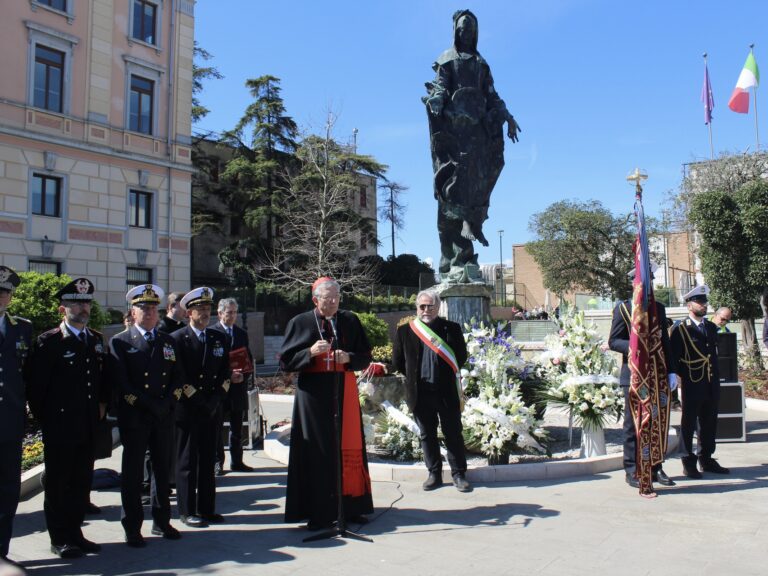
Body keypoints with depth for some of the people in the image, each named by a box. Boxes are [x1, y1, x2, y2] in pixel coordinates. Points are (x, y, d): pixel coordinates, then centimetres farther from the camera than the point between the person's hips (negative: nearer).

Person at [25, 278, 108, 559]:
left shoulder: (96, 340, 10)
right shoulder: (48, 341, -8)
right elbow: (34, 385, -9)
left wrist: (102, 405, 9)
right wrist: (46, 418, -5)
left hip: (88, 427, 6)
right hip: (60, 428, -5)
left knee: (82, 482, 12)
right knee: (58, 483, 6)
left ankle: (74, 533, 25)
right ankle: (59, 539, 18)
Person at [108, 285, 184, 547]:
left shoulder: (167, 341, 13)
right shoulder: (120, 342, -1)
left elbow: (178, 376, 10)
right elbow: (120, 381, -11)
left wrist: (166, 402, -6)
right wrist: (147, 406, -15)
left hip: (163, 416, 4)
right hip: (133, 417, -4)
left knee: (162, 469, 12)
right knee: (133, 473, 4)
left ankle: (161, 522, 24)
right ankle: (132, 528, 15)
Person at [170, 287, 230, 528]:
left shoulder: (219, 338, 12)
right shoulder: (177, 339, -3)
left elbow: (225, 372, 10)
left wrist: (216, 399, -2)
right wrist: (197, 399, -11)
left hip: (212, 409, 5)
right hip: (187, 409, -5)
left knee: (208, 460, 10)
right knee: (187, 461, 3)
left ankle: (206, 509, 19)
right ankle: (187, 511, 12)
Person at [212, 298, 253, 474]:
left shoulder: (242, 333, 13)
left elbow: (249, 359, 13)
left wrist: (244, 376, -6)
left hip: (239, 387, 4)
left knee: (237, 428, 11)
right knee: (217, 428, 4)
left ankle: (237, 462, 20)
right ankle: (218, 462, 13)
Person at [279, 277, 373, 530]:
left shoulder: (350, 321, 7)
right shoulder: (300, 323, 1)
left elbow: (365, 357, 11)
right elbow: (285, 361, 1)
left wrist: (348, 357, -10)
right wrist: (310, 352, -15)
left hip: (345, 393, 2)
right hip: (313, 394, -2)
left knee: (348, 449, 5)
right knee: (317, 453, 0)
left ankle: (349, 507, 17)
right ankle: (318, 512, 9)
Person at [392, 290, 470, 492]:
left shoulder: (452, 328, 0)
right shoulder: (405, 331, 2)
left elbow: (461, 356, 6)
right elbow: (397, 360, 9)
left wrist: (447, 375, 5)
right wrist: (414, 377, 7)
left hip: (447, 391, -1)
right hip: (420, 392, 2)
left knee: (453, 433, 6)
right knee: (427, 435, 11)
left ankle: (459, 474, 17)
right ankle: (434, 474, 23)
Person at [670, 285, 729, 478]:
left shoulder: (711, 327, 13)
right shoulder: (679, 329, -7)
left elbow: (714, 354, 17)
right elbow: (674, 357, -8)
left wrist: (717, 379, 12)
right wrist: (684, 376, -11)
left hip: (712, 385, 6)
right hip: (692, 385, -6)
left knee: (709, 424, 13)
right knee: (689, 424, 3)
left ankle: (706, 459, 25)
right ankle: (689, 463, 10)